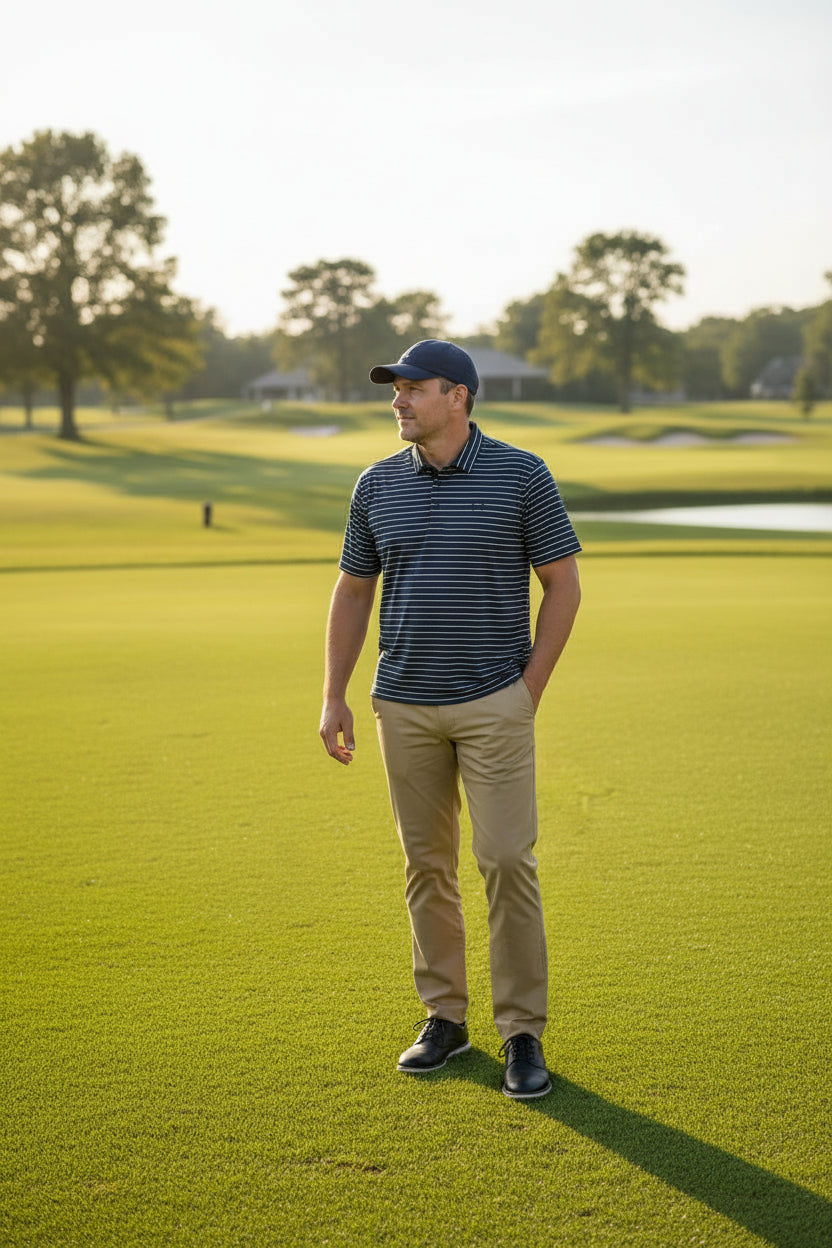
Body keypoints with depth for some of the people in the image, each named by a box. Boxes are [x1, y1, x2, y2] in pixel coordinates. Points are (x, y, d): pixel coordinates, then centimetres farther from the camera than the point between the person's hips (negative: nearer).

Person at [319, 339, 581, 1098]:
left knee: (508, 860, -6)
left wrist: (530, 690, -7)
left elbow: (563, 584, -2)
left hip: (494, 705, -3)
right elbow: (353, 591, 12)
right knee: (427, 864, 9)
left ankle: (523, 1033, 4)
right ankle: (445, 1018, 22)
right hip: (405, 706, 4)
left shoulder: (521, 476, -6)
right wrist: (334, 698, 5)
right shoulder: (378, 486, 5)